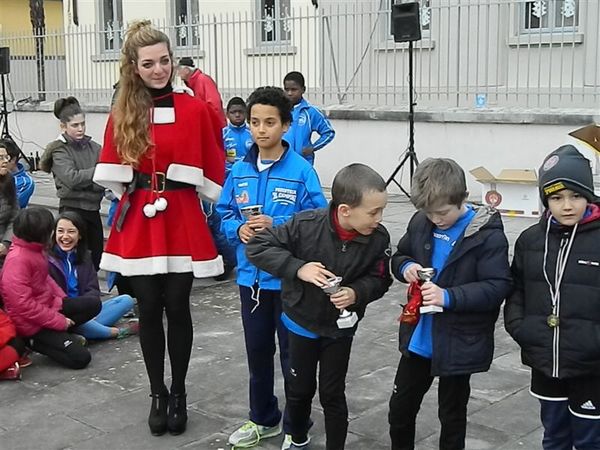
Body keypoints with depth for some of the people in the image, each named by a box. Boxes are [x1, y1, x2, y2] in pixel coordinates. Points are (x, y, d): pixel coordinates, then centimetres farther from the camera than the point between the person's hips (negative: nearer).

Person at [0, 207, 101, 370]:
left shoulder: (36, 250, 2)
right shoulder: (17, 259, -26)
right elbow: (23, 304, -28)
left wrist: (62, 299, 3)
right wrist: (59, 321, -22)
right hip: (32, 324, -9)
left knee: (93, 304, 6)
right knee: (80, 357, -14)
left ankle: (61, 333, 0)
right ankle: (36, 341, 0)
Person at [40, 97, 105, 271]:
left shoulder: (93, 147, 7)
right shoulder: (59, 151, -5)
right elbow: (72, 178, -19)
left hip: (93, 209, 5)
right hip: (72, 209, -5)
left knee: (95, 259, 12)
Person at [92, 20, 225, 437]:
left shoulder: (196, 110, -4)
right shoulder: (122, 115, 2)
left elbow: (214, 170, -1)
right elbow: (111, 172, 10)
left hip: (183, 222, -2)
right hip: (138, 224, 2)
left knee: (177, 308, 6)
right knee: (149, 309, 8)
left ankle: (179, 394, 22)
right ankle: (157, 394, 23)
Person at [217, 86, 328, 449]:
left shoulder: (301, 170, -12)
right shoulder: (239, 171, 2)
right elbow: (225, 214, 8)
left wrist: (275, 226, -23)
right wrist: (240, 228, -13)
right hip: (251, 276, 5)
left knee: (292, 353, 8)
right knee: (257, 350, 18)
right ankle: (263, 419, 37)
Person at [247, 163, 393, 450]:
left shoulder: (379, 238, -20)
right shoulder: (306, 225, -27)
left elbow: (379, 280, -7)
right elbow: (257, 247, -21)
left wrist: (356, 293, -28)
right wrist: (298, 268, -33)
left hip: (340, 328, 0)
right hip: (301, 322, 0)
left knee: (333, 394, 9)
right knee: (300, 388, 17)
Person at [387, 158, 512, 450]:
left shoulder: (487, 234, -18)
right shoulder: (420, 223, -2)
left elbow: (498, 287, -20)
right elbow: (399, 256, 12)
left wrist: (449, 296, -31)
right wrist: (406, 267, -12)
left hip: (458, 343, -5)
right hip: (418, 337, 5)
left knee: (452, 415, 15)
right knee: (400, 406, 18)